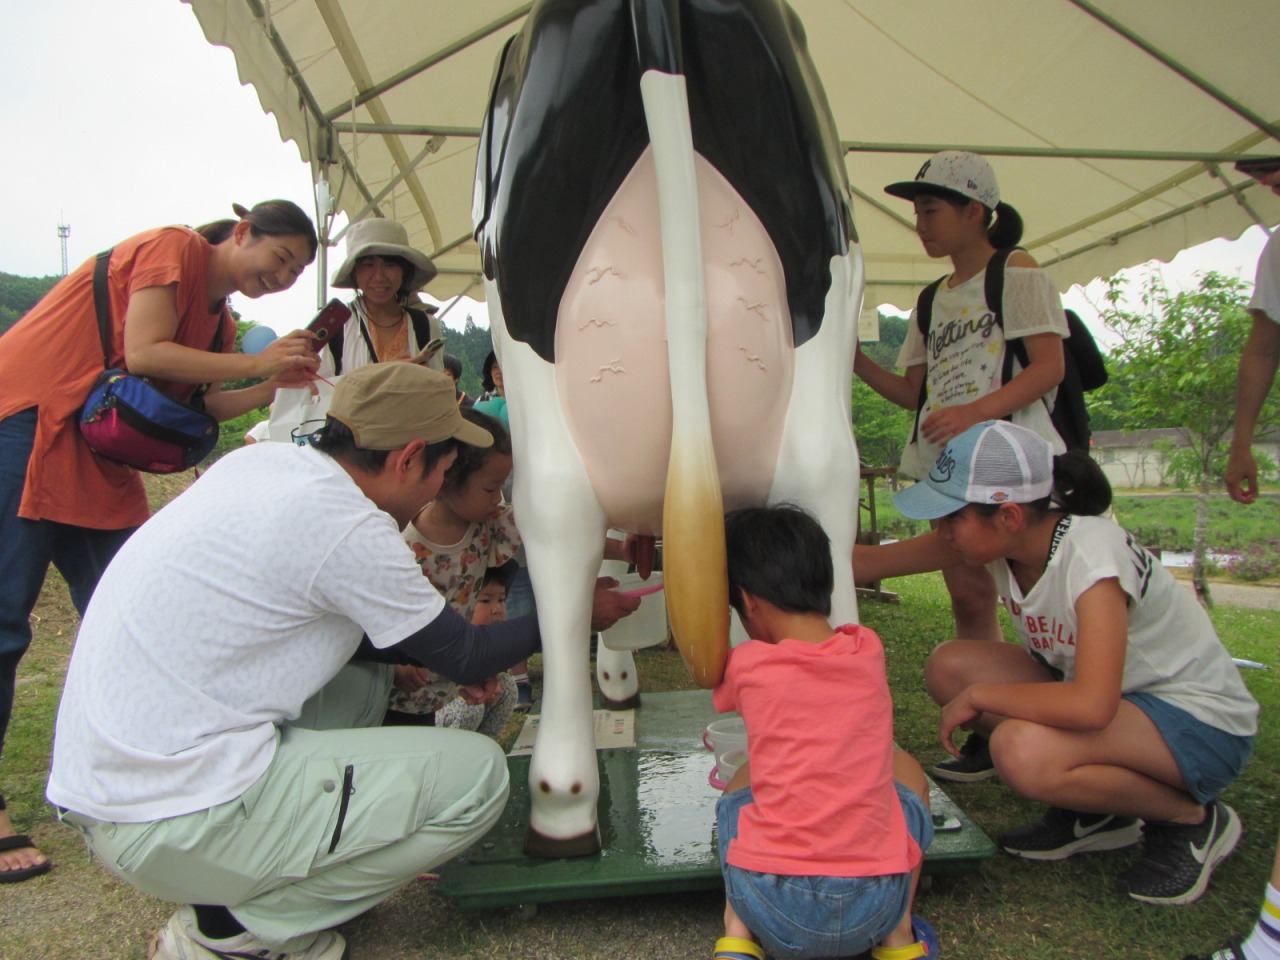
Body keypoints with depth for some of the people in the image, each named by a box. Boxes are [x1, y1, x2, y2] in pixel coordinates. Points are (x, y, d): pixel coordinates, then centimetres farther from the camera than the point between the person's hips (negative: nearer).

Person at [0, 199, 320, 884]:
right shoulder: (176, 248, -9)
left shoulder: (217, 316, 15)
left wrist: (275, 386, -8)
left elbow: (197, 405, 5)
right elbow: (144, 353, -20)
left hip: (95, 455, 9)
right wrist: (257, 362, -15)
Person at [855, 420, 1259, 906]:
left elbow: (1091, 706, -41)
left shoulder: (1092, 554, -31)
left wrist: (979, 695, -28)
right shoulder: (1002, 536, -11)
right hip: (1100, 694, 7)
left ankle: (1193, 818, -3)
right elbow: (869, 562, -9)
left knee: (1022, 749, -33)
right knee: (948, 667, -11)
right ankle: (1094, 813, 6)